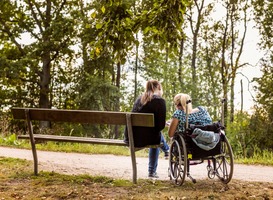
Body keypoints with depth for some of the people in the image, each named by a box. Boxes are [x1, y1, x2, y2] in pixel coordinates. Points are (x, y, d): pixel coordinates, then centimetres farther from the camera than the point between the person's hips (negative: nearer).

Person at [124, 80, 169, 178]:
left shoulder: (140, 98, 13)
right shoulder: (160, 101, -6)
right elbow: (161, 124, -10)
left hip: (130, 137, 6)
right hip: (145, 138, -6)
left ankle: (167, 150, 57)